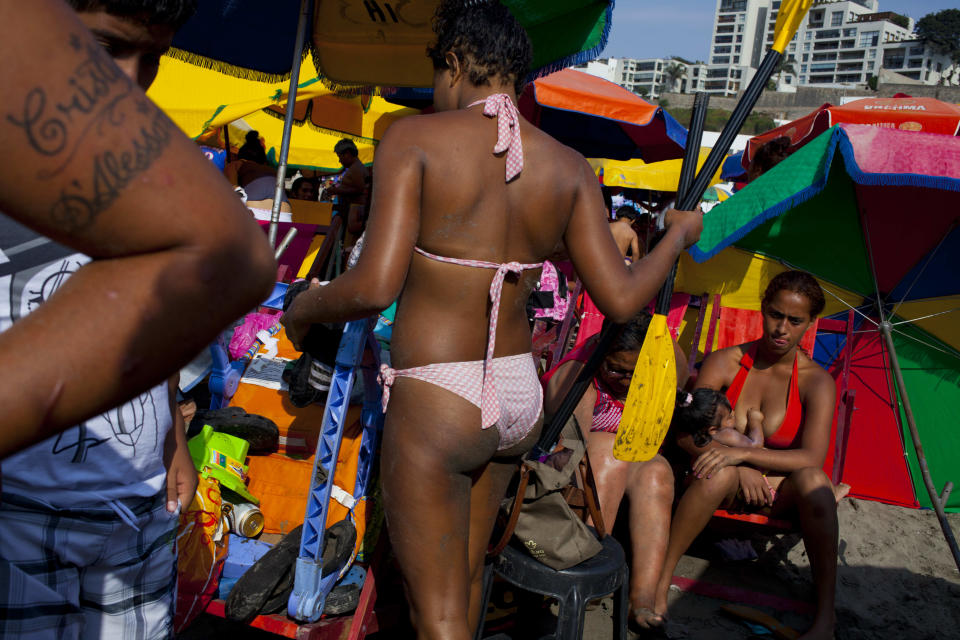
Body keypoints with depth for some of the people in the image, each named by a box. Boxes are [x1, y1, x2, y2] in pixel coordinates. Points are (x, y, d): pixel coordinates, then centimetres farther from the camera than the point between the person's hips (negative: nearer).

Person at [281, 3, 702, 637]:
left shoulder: (414, 138, -12)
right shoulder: (569, 167, 1)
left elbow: (375, 287, -21)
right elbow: (620, 299, -2)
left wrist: (303, 308, 0)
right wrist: (679, 233, 17)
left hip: (434, 403, -6)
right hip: (521, 399, 6)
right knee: (465, 568, 28)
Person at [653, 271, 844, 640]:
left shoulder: (816, 381, -8)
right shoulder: (726, 363, -7)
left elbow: (812, 458, -21)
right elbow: (685, 433, -11)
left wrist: (742, 453, -34)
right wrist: (741, 469, -26)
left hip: (778, 493, 1)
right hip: (727, 489, 0)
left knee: (813, 480, -33)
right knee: (722, 472, -36)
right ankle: (659, 581, -30)